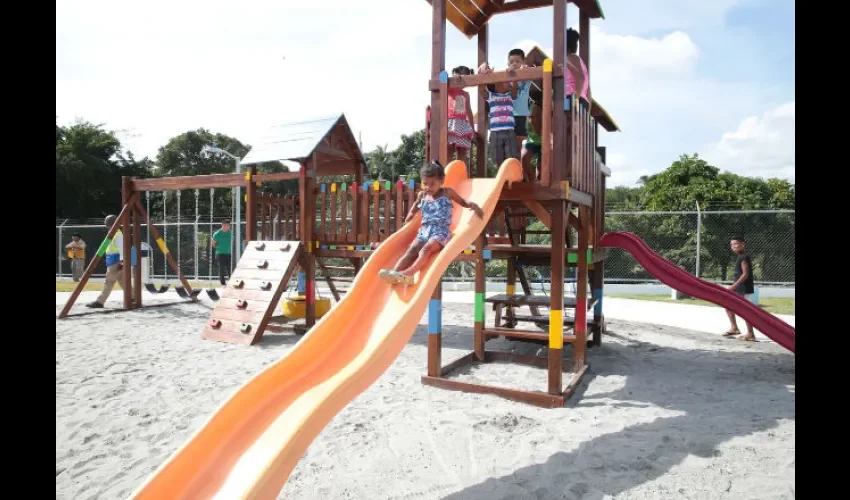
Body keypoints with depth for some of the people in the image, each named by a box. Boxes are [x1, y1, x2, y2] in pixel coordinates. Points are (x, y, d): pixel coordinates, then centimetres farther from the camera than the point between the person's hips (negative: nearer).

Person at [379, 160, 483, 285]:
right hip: (424, 231, 4)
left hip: (441, 231, -4)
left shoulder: (447, 193, 8)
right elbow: (417, 204, 41)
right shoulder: (422, 195, 17)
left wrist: (473, 205, -3)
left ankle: (409, 273, -54)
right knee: (411, 250, -23)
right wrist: (411, 213, 25)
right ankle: (395, 272, -45)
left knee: (426, 249, -33)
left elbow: (463, 203, 17)